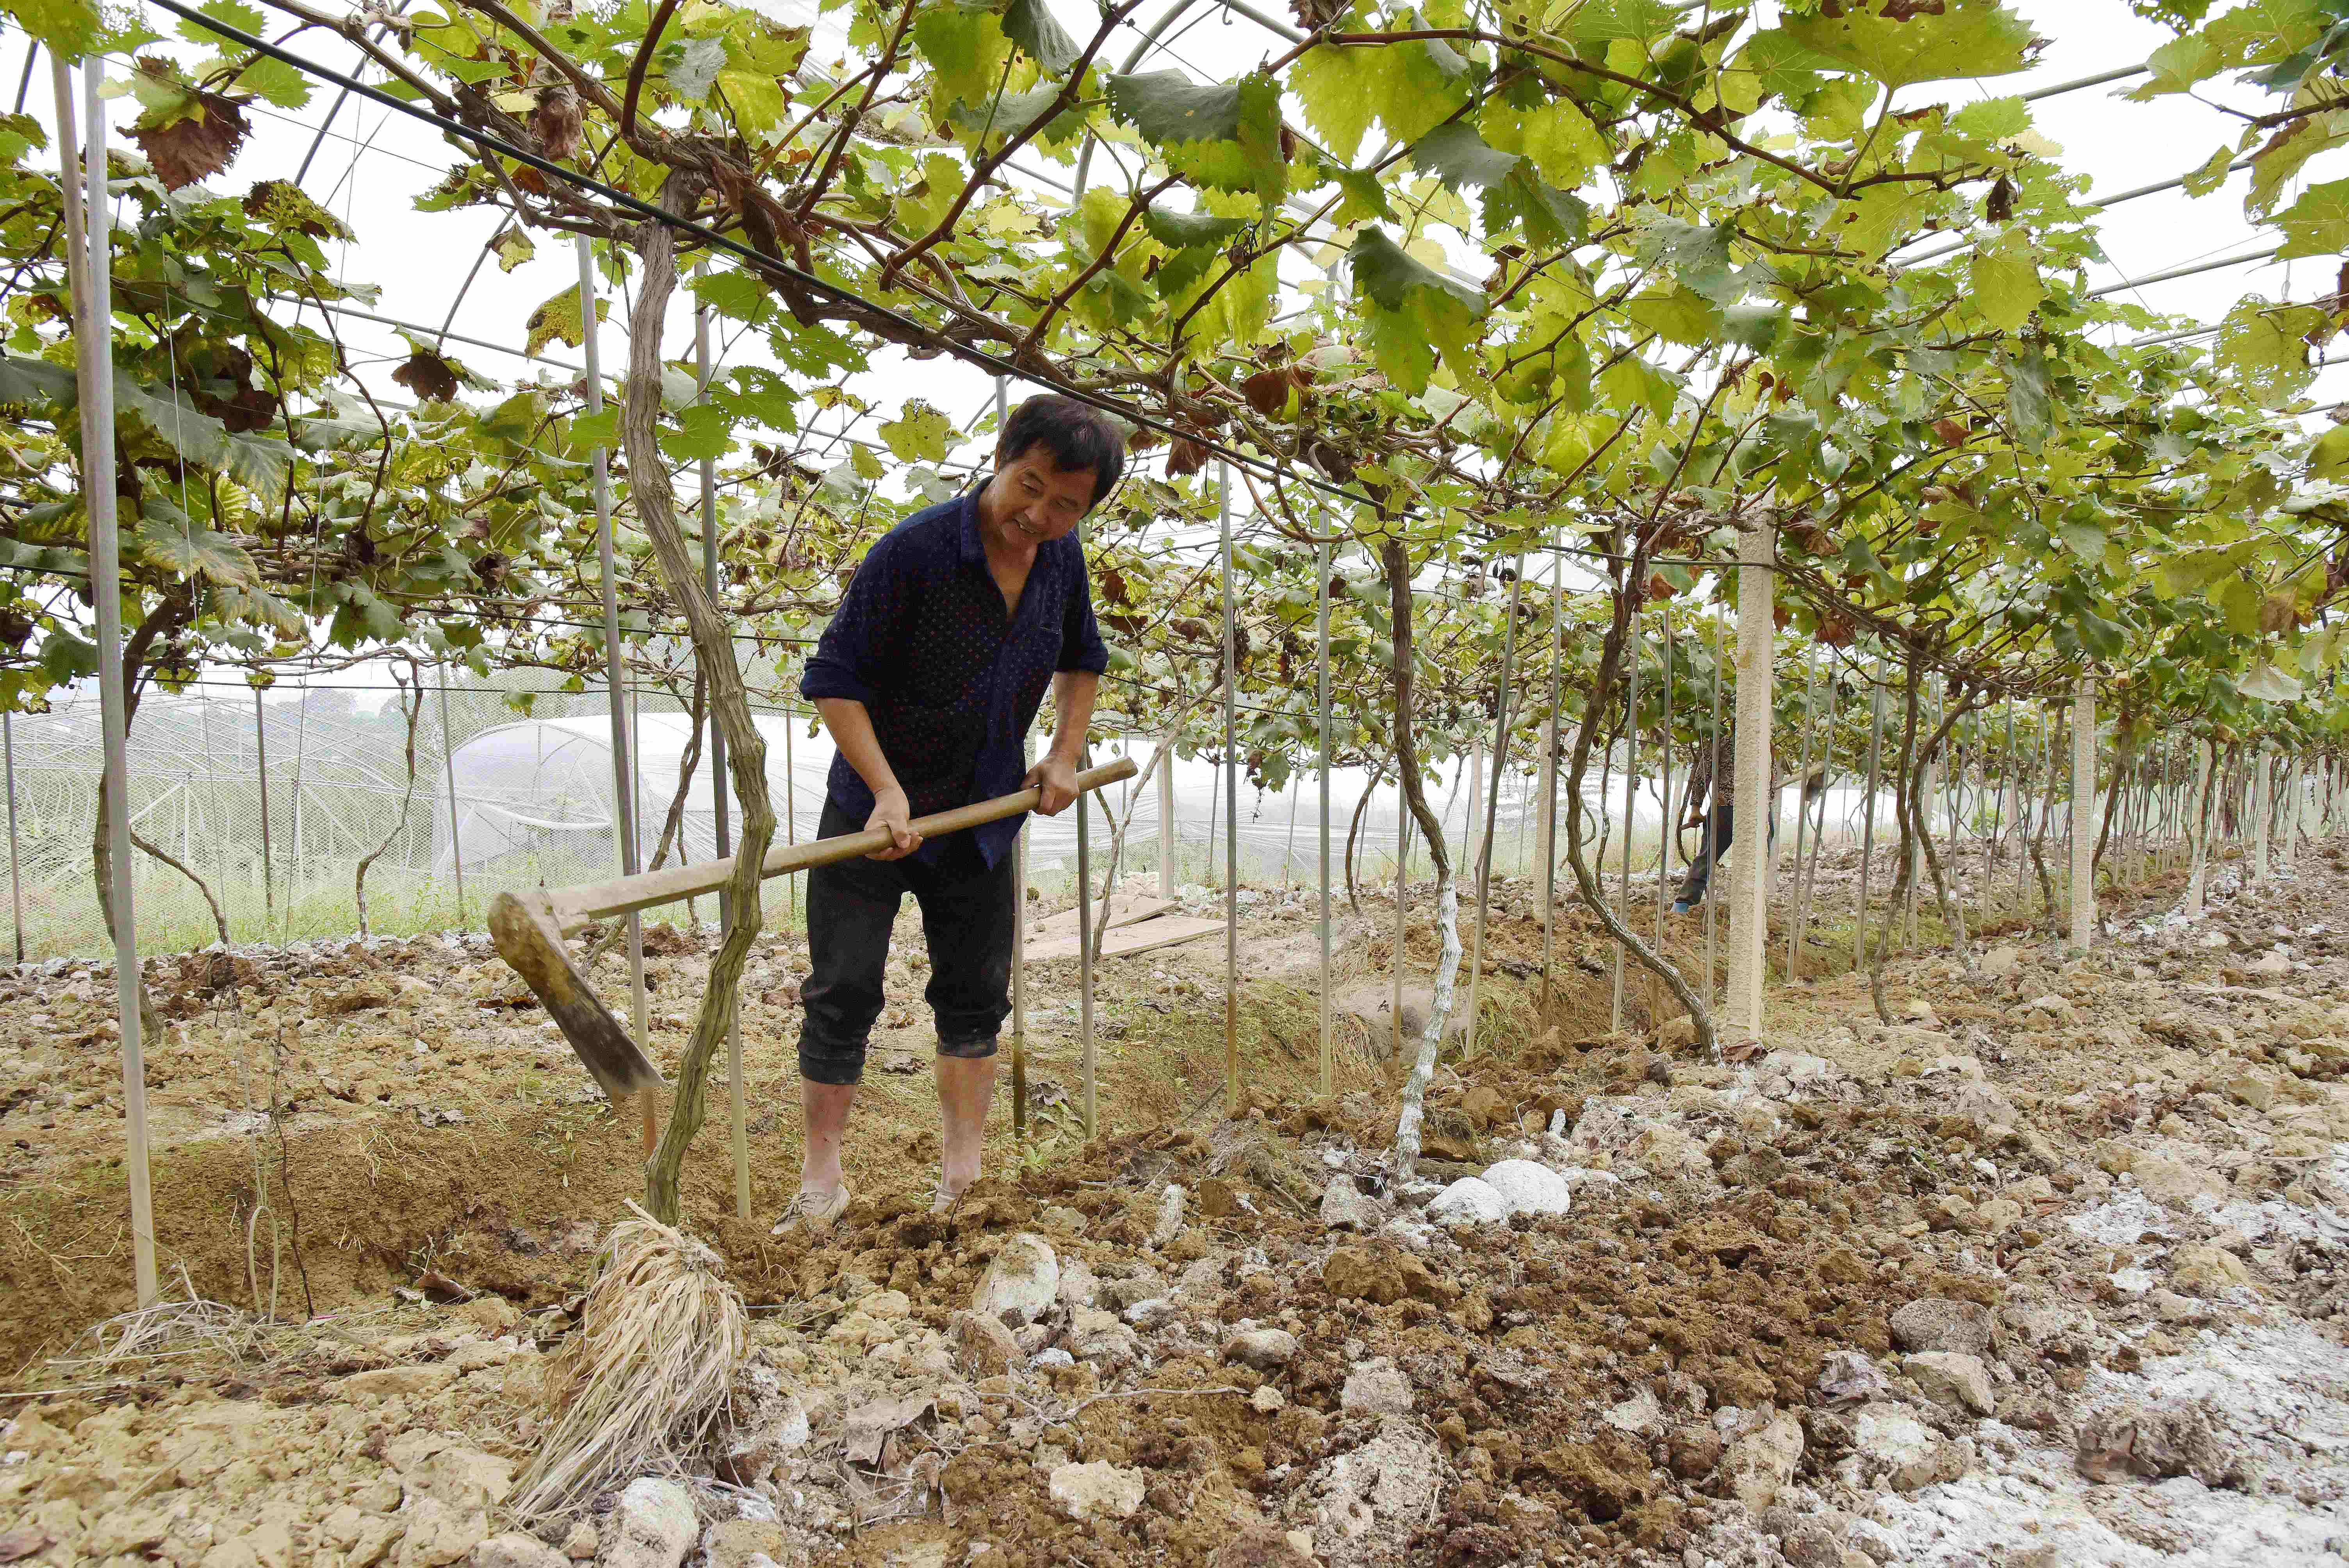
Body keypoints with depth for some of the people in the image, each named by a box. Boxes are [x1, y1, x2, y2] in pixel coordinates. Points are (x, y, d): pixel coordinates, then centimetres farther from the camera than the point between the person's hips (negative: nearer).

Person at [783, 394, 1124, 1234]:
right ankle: (820, 1181, 13)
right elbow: (832, 677, -17)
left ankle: (962, 1178, 23)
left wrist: (1064, 756, 6)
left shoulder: (1062, 561, -2)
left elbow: (1082, 660, 18)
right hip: (873, 809, -5)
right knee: (843, 994, 0)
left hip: (983, 817, 5)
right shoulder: (916, 549, -21)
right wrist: (887, 790, -24)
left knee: (975, 995, 10)